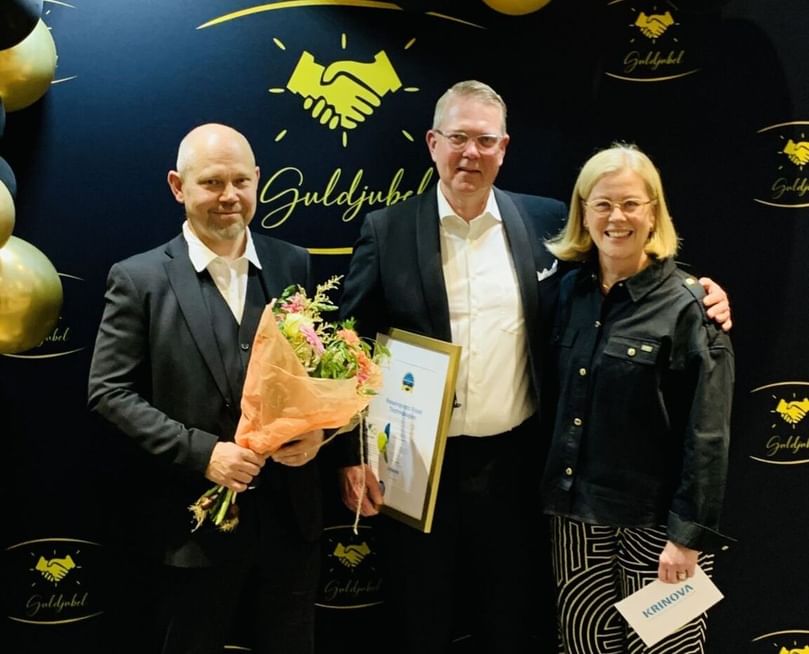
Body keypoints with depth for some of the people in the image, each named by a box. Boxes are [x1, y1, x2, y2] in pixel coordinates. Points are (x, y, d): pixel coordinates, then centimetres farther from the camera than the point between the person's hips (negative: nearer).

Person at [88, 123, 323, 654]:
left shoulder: (294, 265, 3)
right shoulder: (139, 279, -6)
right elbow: (110, 391, -9)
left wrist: (317, 428, -10)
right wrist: (202, 452, -17)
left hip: (292, 509, 3)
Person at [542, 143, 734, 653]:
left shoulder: (687, 304, -11)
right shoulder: (571, 290, 4)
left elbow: (708, 433, -13)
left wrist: (691, 534, -15)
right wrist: (558, 494, 7)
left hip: (656, 520, -5)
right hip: (576, 512, 5)